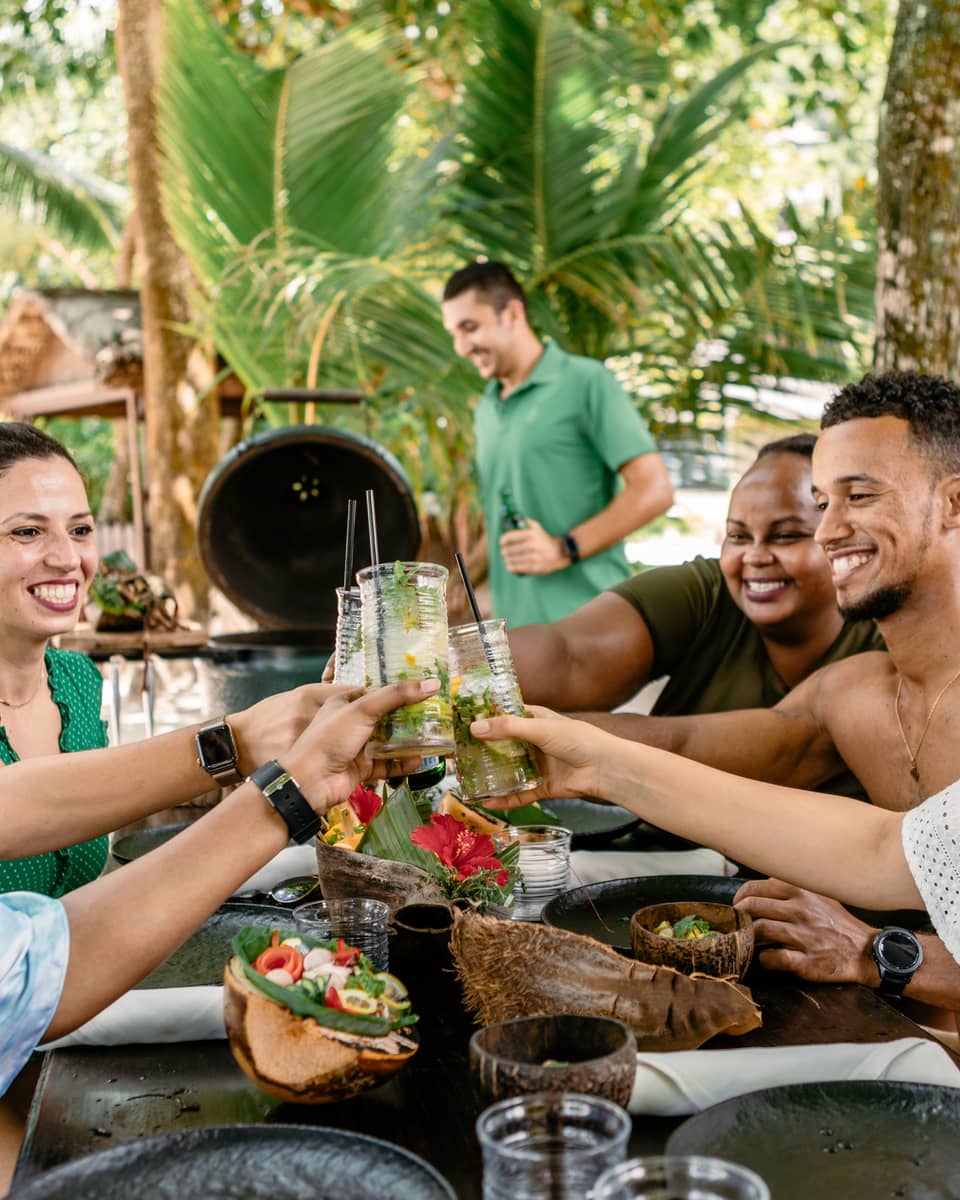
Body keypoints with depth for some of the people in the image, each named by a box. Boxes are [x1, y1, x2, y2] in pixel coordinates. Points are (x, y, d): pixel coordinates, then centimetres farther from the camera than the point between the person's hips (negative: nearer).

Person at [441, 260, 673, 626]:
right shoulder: (485, 410, 18)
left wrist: (565, 549, -14)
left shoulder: (586, 383, -3)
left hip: (583, 623, -6)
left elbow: (654, 490, -9)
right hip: (512, 626, 6)